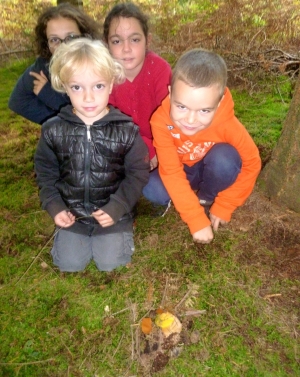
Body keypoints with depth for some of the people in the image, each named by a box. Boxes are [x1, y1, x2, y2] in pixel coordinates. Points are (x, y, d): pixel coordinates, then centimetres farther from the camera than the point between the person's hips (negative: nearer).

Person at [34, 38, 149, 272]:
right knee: (70, 264, 0)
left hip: (113, 212, -2)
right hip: (72, 212, 2)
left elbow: (138, 173, -8)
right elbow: (45, 172, 5)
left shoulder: (126, 130, -14)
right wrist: (54, 207, -5)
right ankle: (72, 233, 29)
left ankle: (120, 232, 24)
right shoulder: (53, 130, -7)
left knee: (110, 263, -5)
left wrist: (117, 208, -16)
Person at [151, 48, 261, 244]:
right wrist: (197, 220, -30)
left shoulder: (227, 123, -32)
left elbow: (251, 163, -18)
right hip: (182, 172, 0)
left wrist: (223, 207, -15)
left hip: (213, 172, 0)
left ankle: (206, 200, -3)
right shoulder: (161, 120, -32)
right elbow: (171, 173, -28)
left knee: (225, 156, -32)